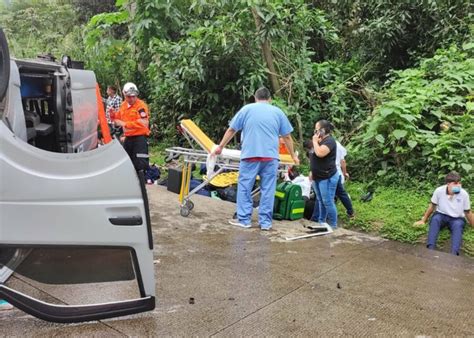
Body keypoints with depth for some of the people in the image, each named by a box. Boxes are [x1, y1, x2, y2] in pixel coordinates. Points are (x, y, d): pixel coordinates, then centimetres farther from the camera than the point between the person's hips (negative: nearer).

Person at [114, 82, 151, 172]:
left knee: (141, 165, -12)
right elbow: (118, 120, 22)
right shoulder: (123, 105, 12)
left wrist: (125, 124, -21)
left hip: (139, 138, -8)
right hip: (127, 138, 8)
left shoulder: (141, 105, -12)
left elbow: (143, 123, -25)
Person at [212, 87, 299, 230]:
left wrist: (220, 147, 20)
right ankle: (265, 222, 10)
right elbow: (287, 137, 14)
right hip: (271, 156, 2)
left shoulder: (246, 109, 8)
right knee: (268, 190, 7)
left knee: (244, 187, 8)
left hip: (250, 155, -1)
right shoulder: (278, 112, 12)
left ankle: (244, 219, 10)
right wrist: (293, 156, 25)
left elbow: (231, 130, 10)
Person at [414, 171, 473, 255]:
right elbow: (432, 206, -1)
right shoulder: (439, 191, -15)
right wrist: (423, 220, 5)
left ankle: (454, 254, -48)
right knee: (435, 219, -33)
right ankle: (430, 249, -43)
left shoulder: (464, 194, -15)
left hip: (456, 218, 0)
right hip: (441, 215, 0)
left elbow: (468, 212, -1)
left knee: (458, 225, -33)